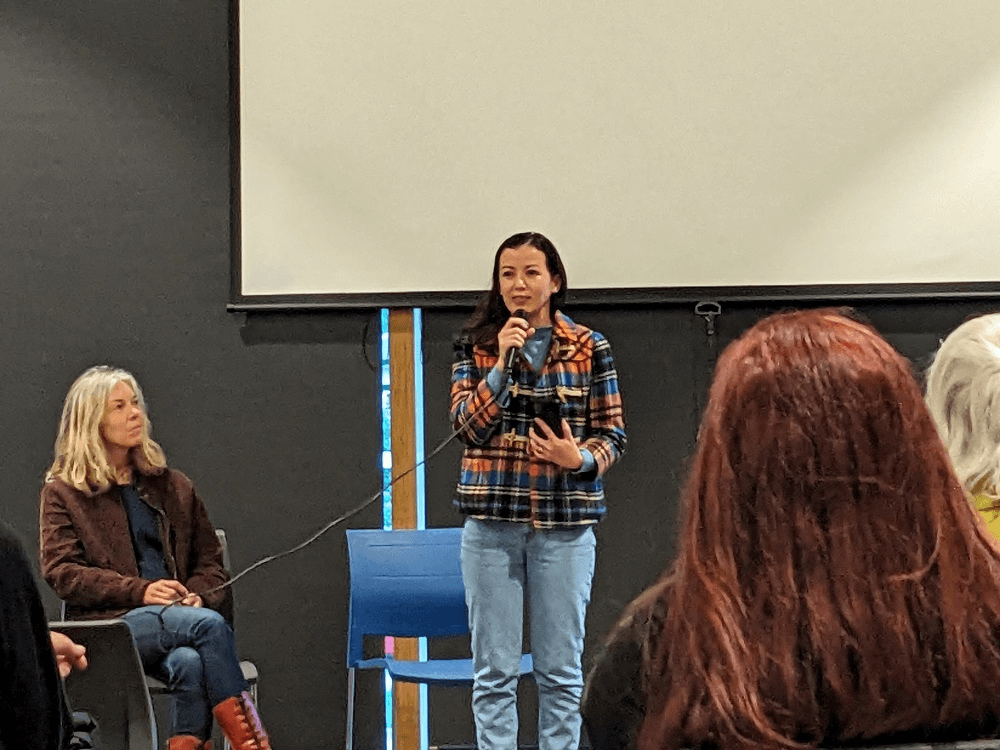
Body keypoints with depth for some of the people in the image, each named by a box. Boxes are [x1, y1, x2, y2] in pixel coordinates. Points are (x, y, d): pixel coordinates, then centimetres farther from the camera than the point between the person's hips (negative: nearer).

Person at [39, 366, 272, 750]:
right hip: (108, 624, -3)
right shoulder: (63, 491, 11)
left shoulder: (172, 485, 23)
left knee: (189, 661, -37)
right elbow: (61, 571, 0)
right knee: (210, 624, -33)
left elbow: (209, 558, 22)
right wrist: (139, 591, -12)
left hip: (177, 619, 4)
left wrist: (198, 595, -3)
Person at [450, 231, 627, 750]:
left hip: (565, 524, 0)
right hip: (491, 521, 1)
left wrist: (581, 458, -16)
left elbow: (613, 434, 4)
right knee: (494, 671, 4)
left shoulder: (589, 348, 3)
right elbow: (468, 426, -5)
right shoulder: (476, 346, 5)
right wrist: (502, 361, -15)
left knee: (561, 670, 5)